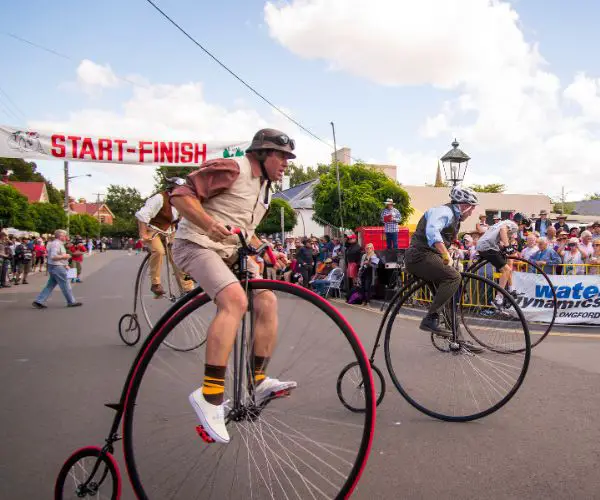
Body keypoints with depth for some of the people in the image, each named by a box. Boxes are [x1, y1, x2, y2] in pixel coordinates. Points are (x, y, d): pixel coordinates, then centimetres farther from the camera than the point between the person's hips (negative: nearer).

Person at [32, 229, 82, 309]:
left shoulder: (58, 244, 17)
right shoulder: (56, 244, -16)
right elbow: (53, 257, -26)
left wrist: (65, 264, 19)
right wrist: (64, 256, -16)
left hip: (53, 267, 11)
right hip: (57, 267, -11)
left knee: (50, 285, 11)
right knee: (65, 285, 0)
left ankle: (39, 301, 10)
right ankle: (71, 302, 9)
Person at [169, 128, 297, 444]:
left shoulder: (265, 187, 18)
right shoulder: (231, 169, -11)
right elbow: (181, 195, -17)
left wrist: (265, 251, 12)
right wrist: (210, 224, -31)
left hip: (231, 251, 9)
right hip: (197, 245, -9)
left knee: (267, 302, -8)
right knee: (235, 300, -31)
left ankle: (258, 382, 2)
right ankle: (209, 394, -30)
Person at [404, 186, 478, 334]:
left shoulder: (455, 216, 23)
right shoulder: (445, 211, -11)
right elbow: (432, 231, -30)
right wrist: (446, 255, -31)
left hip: (430, 256, 11)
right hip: (421, 256, -11)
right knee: (453, 277, -24)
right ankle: (430, 319, -24)